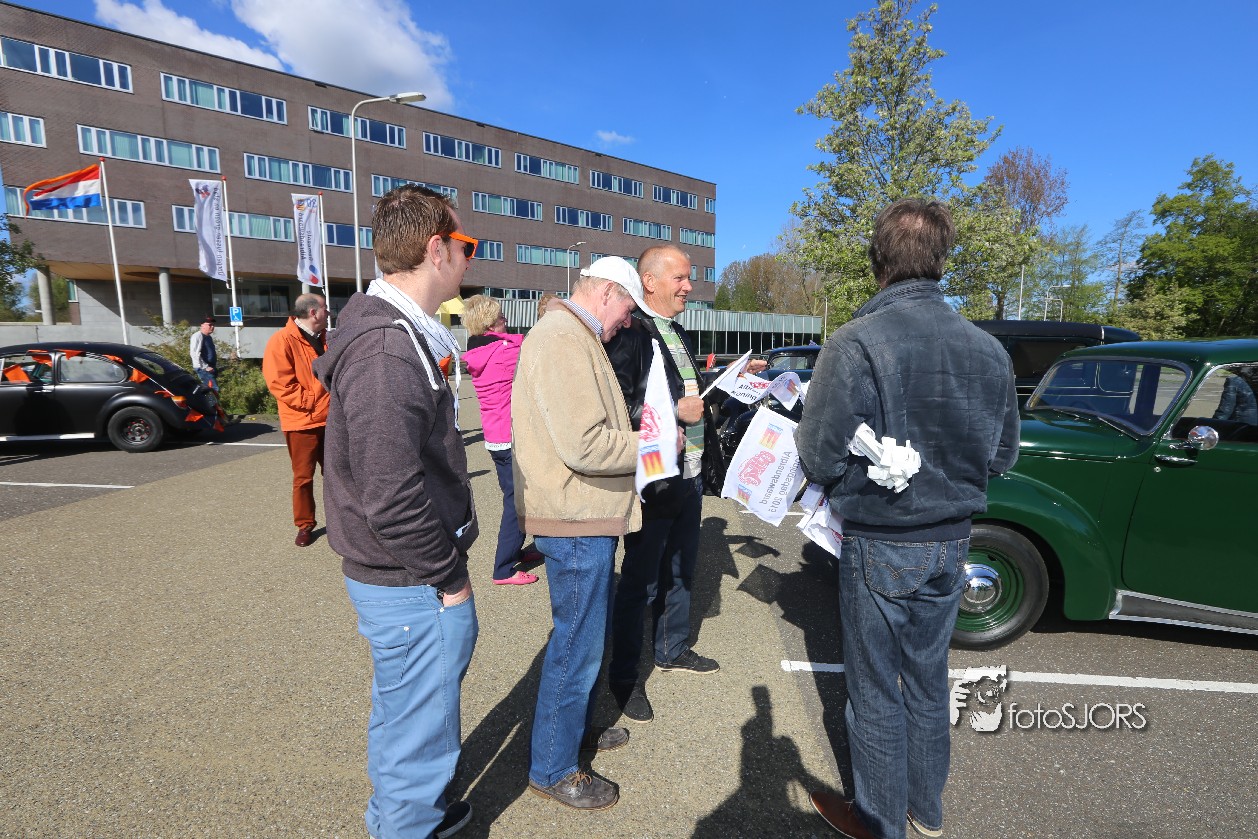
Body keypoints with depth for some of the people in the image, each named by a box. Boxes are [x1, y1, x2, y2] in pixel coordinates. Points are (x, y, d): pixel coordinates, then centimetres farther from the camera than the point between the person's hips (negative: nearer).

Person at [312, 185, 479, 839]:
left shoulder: (388, 327, 9)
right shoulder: (387, 345, -24)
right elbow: (390, 494, -29)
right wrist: (446, 575, -16)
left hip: (406, 577, 11)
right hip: (413, 586, -11)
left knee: (405, 706, 29)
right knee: (421, 729, 9)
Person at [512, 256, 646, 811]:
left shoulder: (574, 337, 16)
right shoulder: (562, 340, -20)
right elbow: (584, 446, -28)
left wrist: (637, 436, 10)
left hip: (585, 516, 11)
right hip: (576, 521, -11)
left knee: (587, 633, 24)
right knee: (577, 644, 4)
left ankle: (577, 728, 44)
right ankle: (552, 770, 24)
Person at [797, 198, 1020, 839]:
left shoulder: (855, 344, -21)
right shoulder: (989, 349, -2)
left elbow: (819, 460, -18)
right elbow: (1002, 456, 7)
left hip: (879, 547, -6)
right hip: (952, 542, 6)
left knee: (877, 691, 12)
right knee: (928, 680, 22)